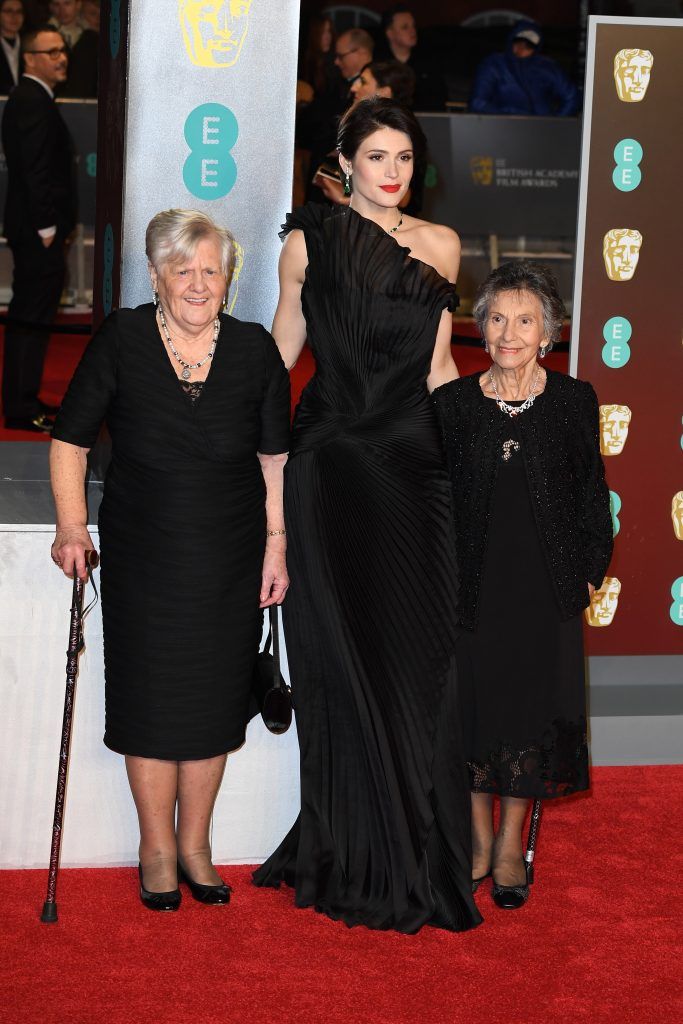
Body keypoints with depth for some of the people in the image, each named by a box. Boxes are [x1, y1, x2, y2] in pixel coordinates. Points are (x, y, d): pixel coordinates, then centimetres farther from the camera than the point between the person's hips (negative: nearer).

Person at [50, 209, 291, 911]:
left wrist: (276, 545, 2)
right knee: (151, 697, 4)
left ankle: (194, 844, 24)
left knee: (214, 699, 8)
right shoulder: (121, 341, -5)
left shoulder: (255, 350, 0)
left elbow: (275, 457, 6)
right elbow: (70, 439, 0)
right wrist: (71, 525, -10)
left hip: (231, 559, 2)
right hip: (143, 556, -1)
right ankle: (157, 848, 21)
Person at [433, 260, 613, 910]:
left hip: (546, 589, 0)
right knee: (472, 706, 6)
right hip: (472, 586, 0)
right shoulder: (453, 403, 0)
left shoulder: (574, 401, 0)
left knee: (532, 710, 5)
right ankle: (479, 838, 24)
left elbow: (592, 498, 5)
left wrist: (588, 575, 0)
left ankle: (511, 844, 21)